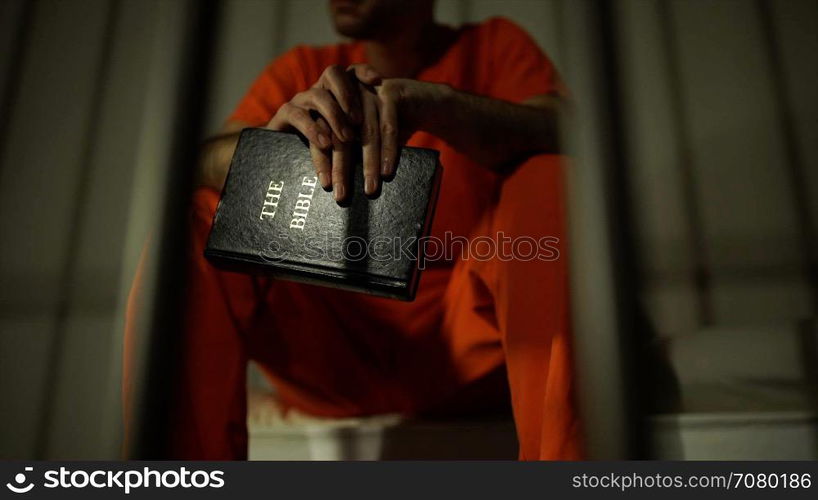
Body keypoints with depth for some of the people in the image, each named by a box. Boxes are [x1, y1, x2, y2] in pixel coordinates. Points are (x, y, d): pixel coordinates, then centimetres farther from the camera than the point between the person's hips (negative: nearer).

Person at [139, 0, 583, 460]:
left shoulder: (495, 45, 9)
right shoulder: (302, 69, 12)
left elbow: (566, 135, -12)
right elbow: (201, 165, -4)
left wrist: (432, 100, -29)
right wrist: (273, 135, -26)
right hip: (332, 347, 2)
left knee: (547, 182, -23)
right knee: (192, 221, -14)